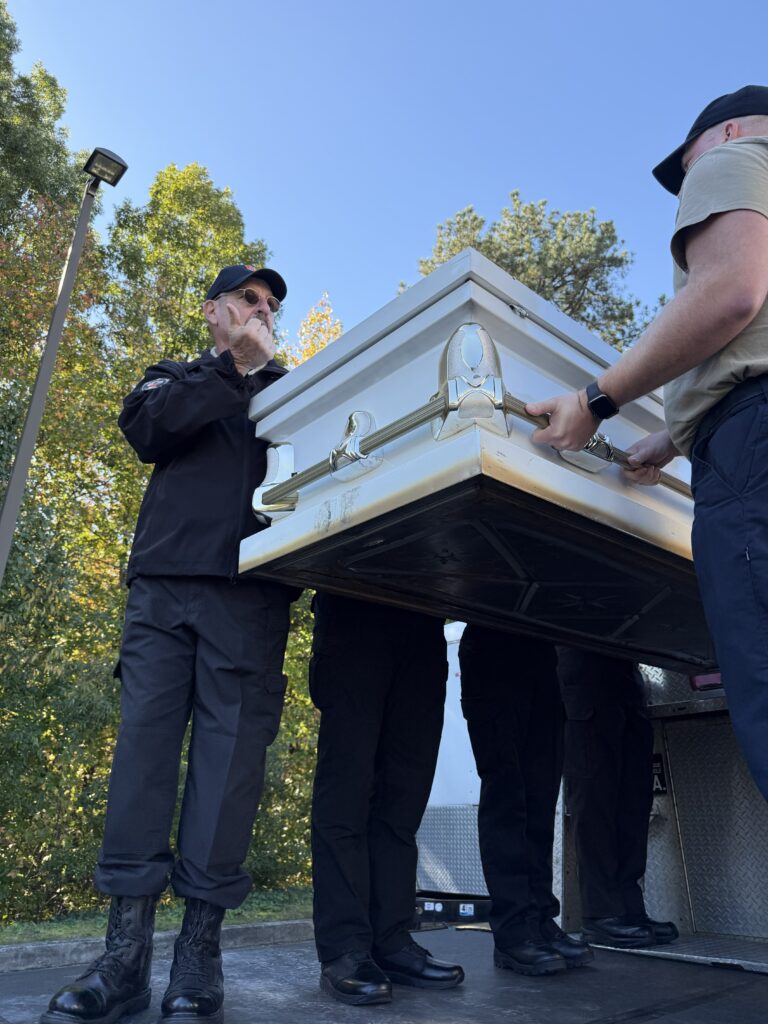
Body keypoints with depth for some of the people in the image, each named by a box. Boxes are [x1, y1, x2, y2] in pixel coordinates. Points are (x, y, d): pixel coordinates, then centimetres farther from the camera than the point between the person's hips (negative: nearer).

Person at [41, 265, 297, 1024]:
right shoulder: (173, 377, 25)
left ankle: (199, 957, 1)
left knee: (229, 754, -6)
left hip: (250, 590, 0)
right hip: (164, 581, 1)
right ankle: (125, 957, 2)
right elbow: (146, 429, 2)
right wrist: (229, 367, 2)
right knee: (144, 742, -5)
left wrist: (260, 369, 1)